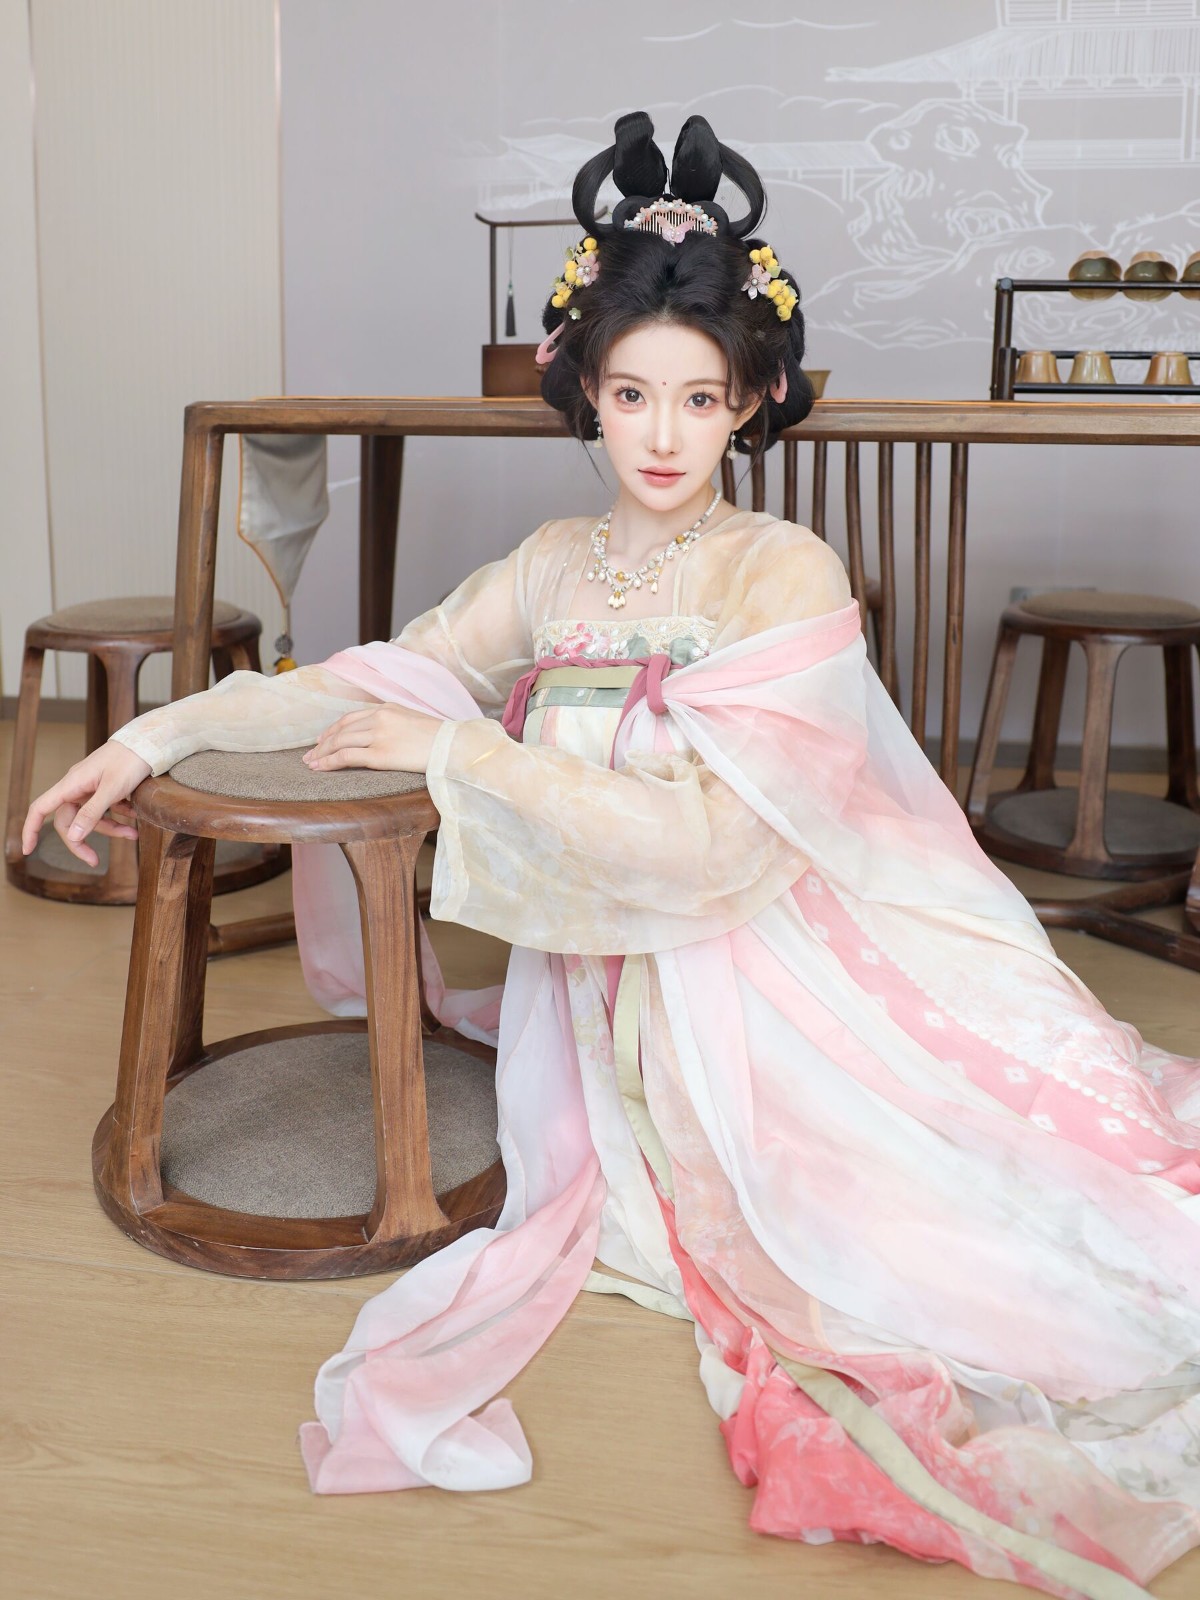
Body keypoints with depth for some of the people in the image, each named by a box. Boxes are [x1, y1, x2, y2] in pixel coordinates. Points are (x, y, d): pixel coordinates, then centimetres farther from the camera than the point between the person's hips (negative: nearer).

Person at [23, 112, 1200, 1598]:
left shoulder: (786, 572, -11)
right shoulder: (553, 565, 5)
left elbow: (708, 840, -20)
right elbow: (379, 676, 12)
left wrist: (454, 750, -17)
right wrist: (157, 731, 5)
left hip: (773, 967, -4)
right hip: (611, 987, 4)